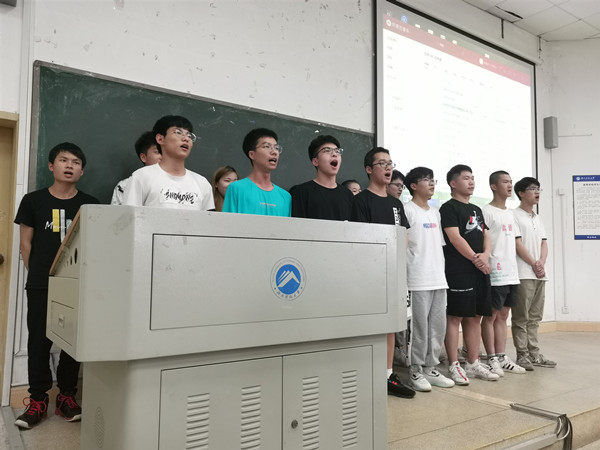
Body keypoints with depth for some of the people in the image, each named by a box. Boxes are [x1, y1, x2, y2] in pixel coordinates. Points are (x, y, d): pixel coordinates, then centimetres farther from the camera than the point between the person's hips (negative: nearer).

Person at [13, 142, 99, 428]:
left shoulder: (90, 205, 4)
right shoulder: (33, 200, 4)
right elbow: (26, 244, 7)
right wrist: (38, 275, 5)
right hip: (41, 284, 0)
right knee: (39, 340, 4)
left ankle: (67, 397, 17)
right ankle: (38, 399, 15)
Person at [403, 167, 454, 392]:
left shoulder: (435, 212, 18)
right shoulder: (407, 209, -4)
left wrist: (441, 269, 13)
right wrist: (408, 271, -15)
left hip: (439, 278, 7)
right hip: (419, 279, -7)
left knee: (439, 325, 10)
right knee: (421, 326, -3)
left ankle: (431, 369, 21)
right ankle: (416, 372, 9)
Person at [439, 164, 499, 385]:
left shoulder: (476, 209, 21)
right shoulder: (449, 208, -4)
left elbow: (485, 236, 16)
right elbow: (455, 238, -13)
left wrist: (485, 255, -4)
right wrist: (475, 258, -9)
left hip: (479, 271, 8)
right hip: (458, 271, -8)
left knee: (475, 317, 11)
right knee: (454, 317, -5)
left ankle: (473, 363, 20)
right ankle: (454, 366, 1)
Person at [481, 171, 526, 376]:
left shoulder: (510, 213, 17)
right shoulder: (486, 212, -8)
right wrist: (487, 265, -19)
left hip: (512, 274, 8)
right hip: (495, 274, -8)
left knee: (503, 316, 12)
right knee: (491, 316, 0)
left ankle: (502, 357, 19)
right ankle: (492, 359, 8)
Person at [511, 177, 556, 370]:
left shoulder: (537, 218, 19)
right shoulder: (514, 215, -5)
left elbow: (544, 244, 13)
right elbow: (518, 244, -11)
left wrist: (542, 263, -4)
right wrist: (534, 264, -11)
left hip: (539, 274, 8)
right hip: (523, 274, -8)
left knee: (535, 317, 11)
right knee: (521, 318, -3)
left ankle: (534, 353, 19)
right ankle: (522, 355, 2)